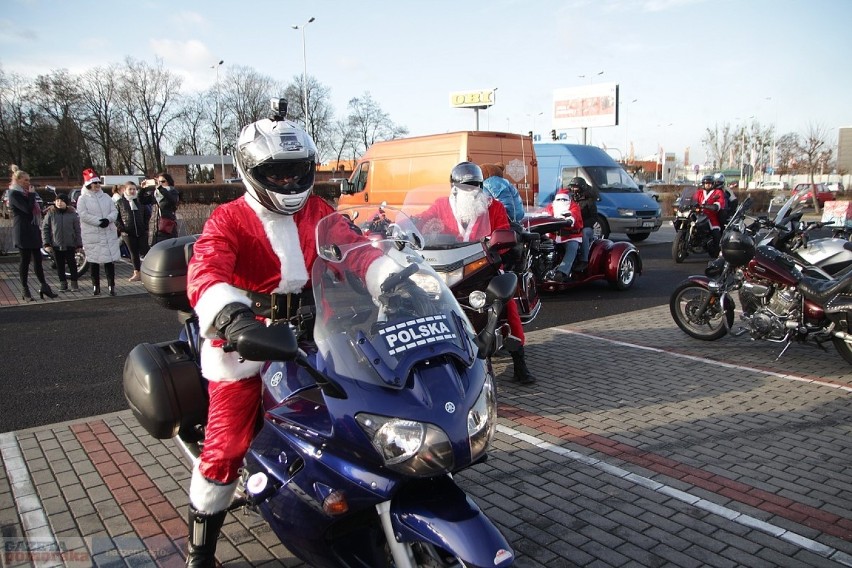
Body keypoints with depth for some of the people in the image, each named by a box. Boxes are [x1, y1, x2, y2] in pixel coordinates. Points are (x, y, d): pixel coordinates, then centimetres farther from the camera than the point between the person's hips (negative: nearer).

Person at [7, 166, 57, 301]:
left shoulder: (24, 193, 18)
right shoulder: (14, 194, -9)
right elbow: (27, 209, -20)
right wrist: (32, 194, -9)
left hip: (33, 230, 8)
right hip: (23, 232, -8)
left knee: (37, 259, 6)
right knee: (25, 260, -3)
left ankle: (44, 286, 7)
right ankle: (25, 290, 5)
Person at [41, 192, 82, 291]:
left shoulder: (72, 214, -2)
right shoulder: (50, 213, -1)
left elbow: (77, 230, 2)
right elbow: (45, 228, 2)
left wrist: (79, 244, 0)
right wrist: (46, 243, -4)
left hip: (70, 245, -1)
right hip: (56, 245, 1)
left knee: (72, 264, 6)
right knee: (60, 265, 8)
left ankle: (74, 283, 16)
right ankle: (63, 282, 18)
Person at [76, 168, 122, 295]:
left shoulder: (106, 197, 13)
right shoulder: (83, 199, 0)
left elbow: (114, 211, 7)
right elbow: (83, 215, -11)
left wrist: (108, 219, -13)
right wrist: (98, 221, -19)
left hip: (109, 234, 3)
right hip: (92, 235, -3)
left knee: (110, 260, 0)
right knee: (94, 261, 4)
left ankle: (111, 286, 5)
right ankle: (96, 286, 12)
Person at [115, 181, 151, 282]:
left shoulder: (140, 200, 6)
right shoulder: (120, 202, 2)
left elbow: (147, 214, 13)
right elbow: (116, 218, 3)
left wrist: (145, 226, 4)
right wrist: (121, 229, -7)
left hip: (142, 232, 0)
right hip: (128, 233, 0)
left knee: (144, 252, -1)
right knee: (134, 253, 8)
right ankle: (136, 273, 15)